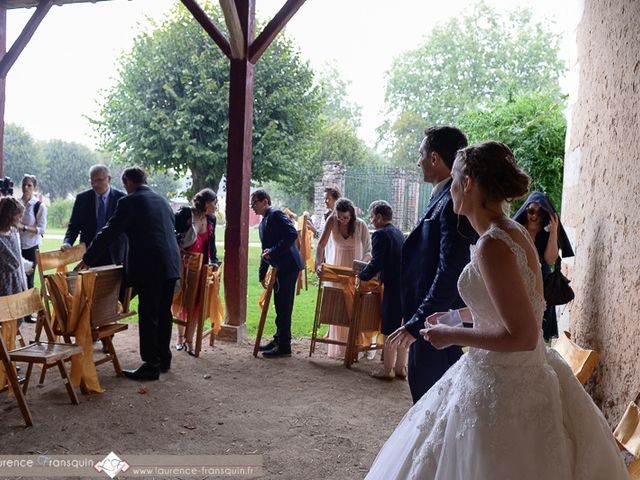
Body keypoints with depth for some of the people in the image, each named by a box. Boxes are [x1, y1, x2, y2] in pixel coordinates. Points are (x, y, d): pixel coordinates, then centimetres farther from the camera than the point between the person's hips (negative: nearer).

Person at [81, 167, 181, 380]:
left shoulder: (128, 202, -5)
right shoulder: (162, 200, 16)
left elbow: (108, 233, -6)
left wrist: (86, 260, 2)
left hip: (148, 267, -7)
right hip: (171, 264, 8)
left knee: (148, 316, -1)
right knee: (164, 313, 17)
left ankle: (151, 365, 4)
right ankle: (163, 358, 28)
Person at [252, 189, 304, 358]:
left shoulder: (276, 215, -10)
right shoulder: (263, 223, 20)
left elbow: (292, 234, -23)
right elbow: (265, 250, 25)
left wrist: (273, 251, -22)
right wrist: (262, 274, 25)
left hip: (288, 266, -10)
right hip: (279, 268, 10)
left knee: (284, 307, -5)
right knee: (279, 306, 17)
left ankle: (284, 347, 2)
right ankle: (279, 340, 28)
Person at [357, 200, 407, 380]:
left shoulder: (380, 234, -13)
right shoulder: (398, 232, 14)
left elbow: (376, 264, -18)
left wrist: (361, 276, -3)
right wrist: (367, 271, 21)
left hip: (392, 287, -8)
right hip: (406, 285, 8)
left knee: (390, 331, 0)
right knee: (402, 328, 14)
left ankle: (388, 370, 7)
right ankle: (400, 367, 22)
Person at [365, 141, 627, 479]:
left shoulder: (492, 245, -24)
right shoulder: (513, 232, 4)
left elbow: (522, 336, -26)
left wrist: (452, 335, -15)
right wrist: (459, 314, 19)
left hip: (501, 387, -9)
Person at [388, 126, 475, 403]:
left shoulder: (452, 203, -19)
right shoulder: (441, 199, 10)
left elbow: (449, 273, -24)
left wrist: (417, 323, -21)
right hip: (427, 317, 9)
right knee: (421, 384, 19)